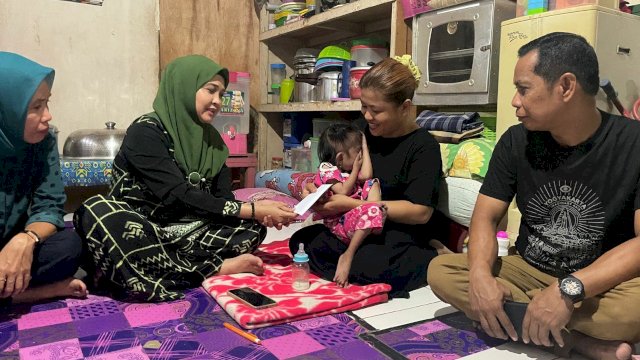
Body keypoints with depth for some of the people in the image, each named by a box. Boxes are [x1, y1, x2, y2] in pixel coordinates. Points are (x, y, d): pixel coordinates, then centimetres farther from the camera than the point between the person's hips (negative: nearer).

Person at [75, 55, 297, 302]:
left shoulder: (211, 138, 6)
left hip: (181, 234, 6)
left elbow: (224, 198, 0)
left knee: (253, 226, -10)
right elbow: (181, 198, -23)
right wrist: (253, 209, -25)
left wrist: (259, 211, -22)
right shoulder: (145, 132, -14)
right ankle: (214, 270, -28)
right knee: (98, 212, -36)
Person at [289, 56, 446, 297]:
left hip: (399, 239, -6)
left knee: (368, 264, -35)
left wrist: (352, 205, -17)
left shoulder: (423, 146, -10)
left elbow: (420, 212, -16)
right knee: (301, 240, -17)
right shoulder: (365, 132, 9)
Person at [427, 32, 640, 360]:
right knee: (440, 271, -19)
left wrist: (569, 289, -35)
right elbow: (486, 216, -5)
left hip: (602, 284, -4)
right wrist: (480, 275, -25)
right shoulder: (516, 141, -2)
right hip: (530, 272, 5)